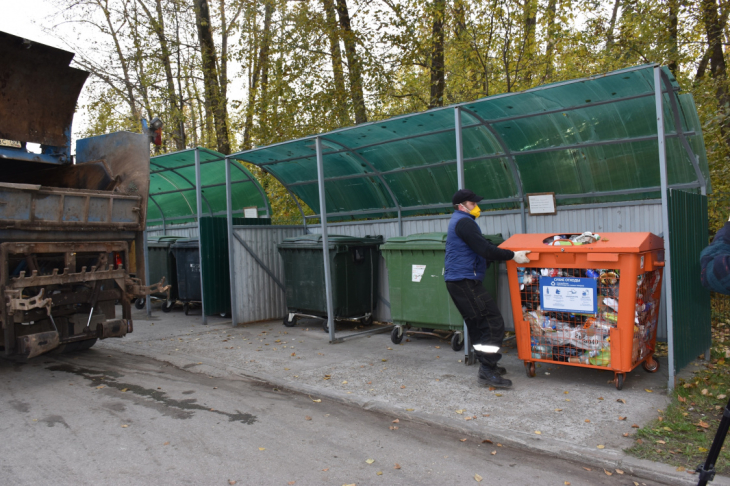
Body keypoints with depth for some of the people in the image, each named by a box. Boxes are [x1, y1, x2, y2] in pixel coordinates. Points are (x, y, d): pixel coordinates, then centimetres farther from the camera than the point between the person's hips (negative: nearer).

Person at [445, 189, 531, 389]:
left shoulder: (459, 221, 21)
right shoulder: (464, 222, -13)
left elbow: (482, 245, 21)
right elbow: (484, 249, -21)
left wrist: (505, 254, 12)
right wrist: (512, 255, -18)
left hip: (456, 280, 11)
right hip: (464, 281, -11)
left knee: (477, 323, 17)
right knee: (493, 322, -10)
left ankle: (487, 365, 25)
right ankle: (487, 372, -10)